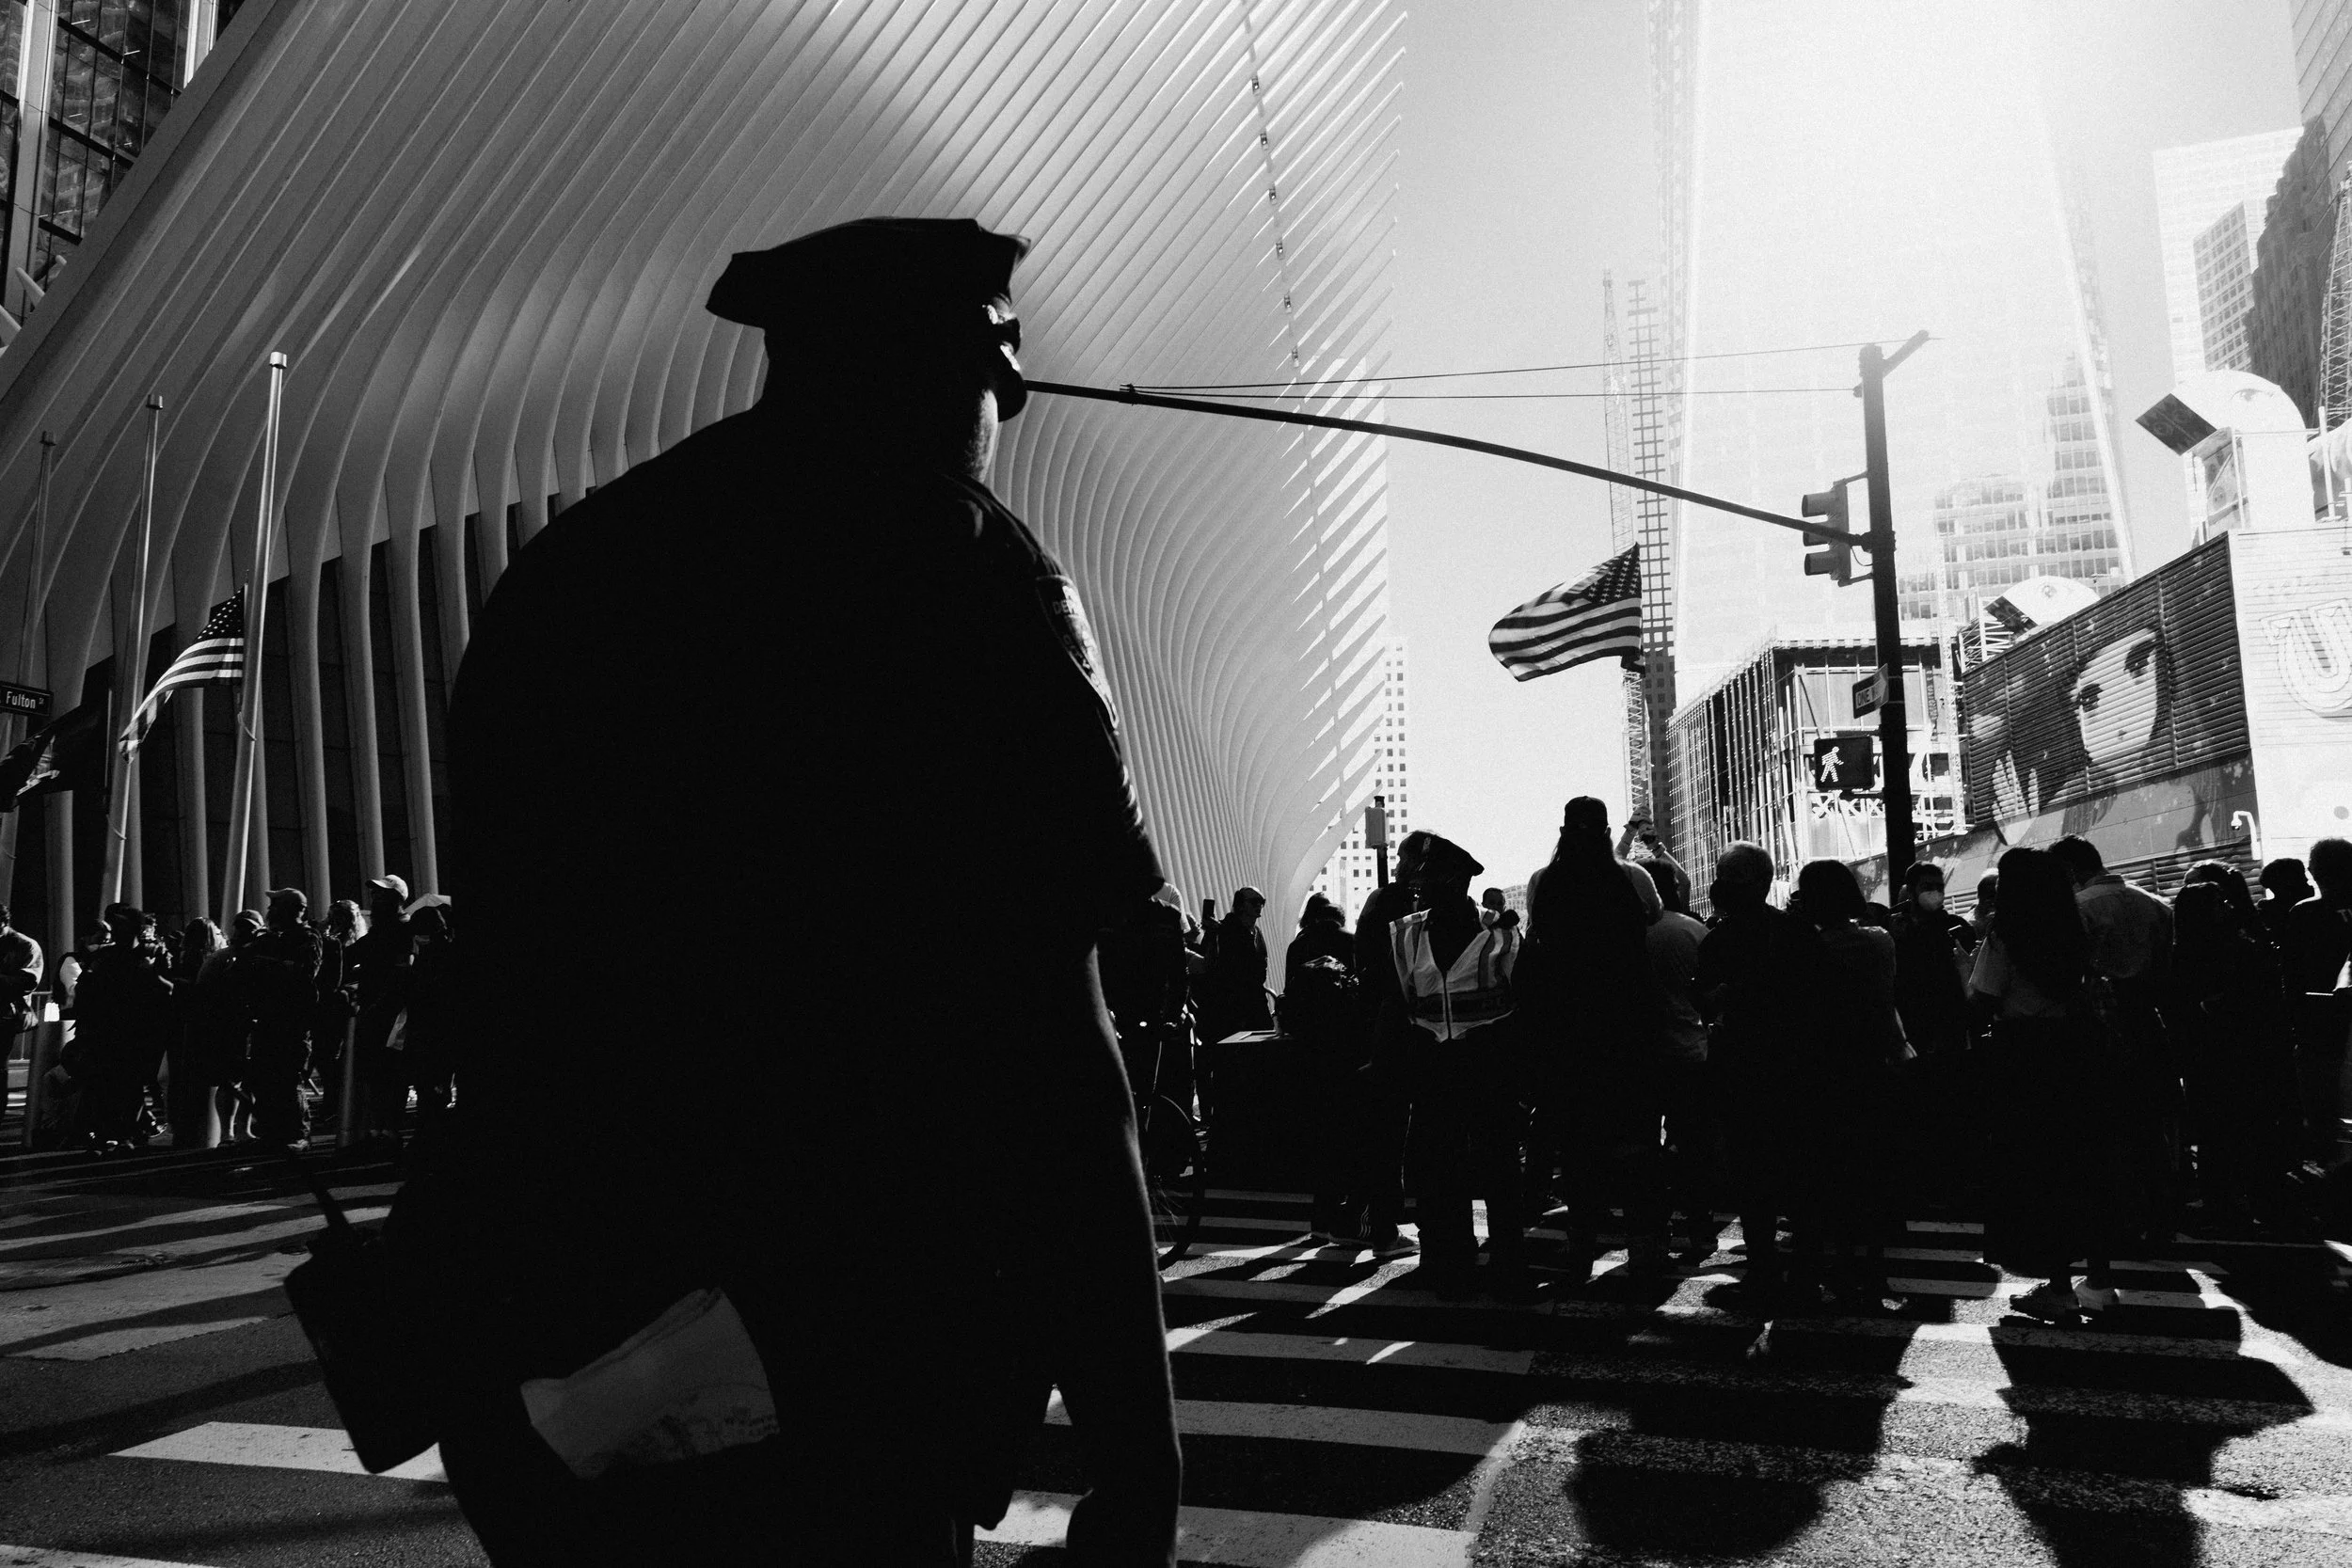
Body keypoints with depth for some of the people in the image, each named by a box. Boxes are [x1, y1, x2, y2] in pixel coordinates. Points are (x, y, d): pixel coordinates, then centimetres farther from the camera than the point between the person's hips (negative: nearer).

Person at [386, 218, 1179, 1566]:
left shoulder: (568, 564, 10)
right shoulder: (964, 571, -9)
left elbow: (512, 992, 14)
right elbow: (1044, 1043, -17)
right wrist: (1139, 1452, -10)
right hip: (834, 1392, -6)